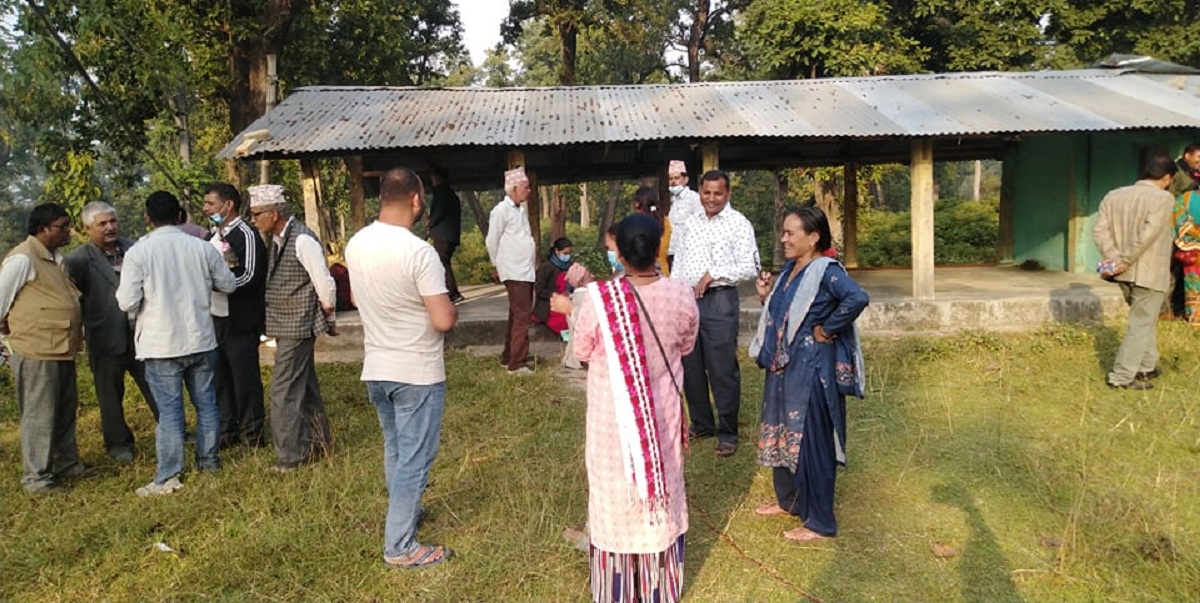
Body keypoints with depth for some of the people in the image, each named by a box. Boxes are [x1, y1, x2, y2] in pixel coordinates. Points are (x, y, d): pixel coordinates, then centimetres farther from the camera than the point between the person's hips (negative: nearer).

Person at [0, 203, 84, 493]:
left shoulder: (55, 257, 13)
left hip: (62, 350, 9)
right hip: (37, 352, -9)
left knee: (65, 413, 18)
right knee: (39, 417, 0)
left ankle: (66, 464, 31)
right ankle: (36, 478, 11)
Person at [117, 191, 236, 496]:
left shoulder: (138, 253, -10)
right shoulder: (202, 247, -2)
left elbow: (128, 302, -11)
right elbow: (228, 284, 8)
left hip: (161, 345, -3)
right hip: (201, 341, 3)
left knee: (169, 411, 2)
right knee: (206, 402, 15)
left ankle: (168, 477, 7)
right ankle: (209, 460, 28)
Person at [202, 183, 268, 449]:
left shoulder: (246, 235, -11)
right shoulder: (213, 236, 15)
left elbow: (249, 277, -20)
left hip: (239, 320, -8)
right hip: (215, 318, 8)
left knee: (245, 377, 1)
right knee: (220, 377, 14)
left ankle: (252, 433, 14)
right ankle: (226, 431, 26)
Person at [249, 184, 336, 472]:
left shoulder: (302, 240, -20)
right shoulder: (279, 239, 8)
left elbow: (325, 283, -20)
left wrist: (327, 310, -5)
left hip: (297, 327, -9)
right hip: (288, 326, 9)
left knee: (284, 393, -5)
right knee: (305, 388, 18)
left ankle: (290, 457, 5)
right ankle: (318, 442, 31)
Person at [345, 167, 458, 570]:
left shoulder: (355, 246, -1)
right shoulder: (419, 253, -23)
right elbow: (444, 321, -23)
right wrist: (450, 305, -3)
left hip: (375, 369, 7)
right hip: (417, 373, -7)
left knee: (395, 450, 23)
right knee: (414, 458, 4)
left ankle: (404, 513, 42)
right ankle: (400, 547, 12)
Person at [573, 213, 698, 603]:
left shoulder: (598, 298, -20)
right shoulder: (681, 296, -13)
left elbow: (582, 352, -4)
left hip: (613, 416, -2)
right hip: (662, 412, 2)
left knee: (616, 493, 14)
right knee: (662, 489, 19)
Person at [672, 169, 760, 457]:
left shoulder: (739, 224, -4)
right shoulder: (692, 222, 15)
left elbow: (751, 268, -9)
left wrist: (713, 274, -14)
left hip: (719, 300, -6)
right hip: (687, 300, 6)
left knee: (723, 369, -4)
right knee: (690, 366, 12)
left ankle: (727, 433, 8)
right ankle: (701, 423, 28)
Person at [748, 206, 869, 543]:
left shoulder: (825, 271, -17)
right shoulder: (790, 269, 9)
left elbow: (857, 298, -34)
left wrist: (827, 330, -23)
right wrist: (766, 296, 0)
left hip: (811, 369, -9)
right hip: (783, 365, 9)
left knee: (811, 441, 0)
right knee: (781, 434, 19)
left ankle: (820, 523, 14)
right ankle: (788, 500, 39)